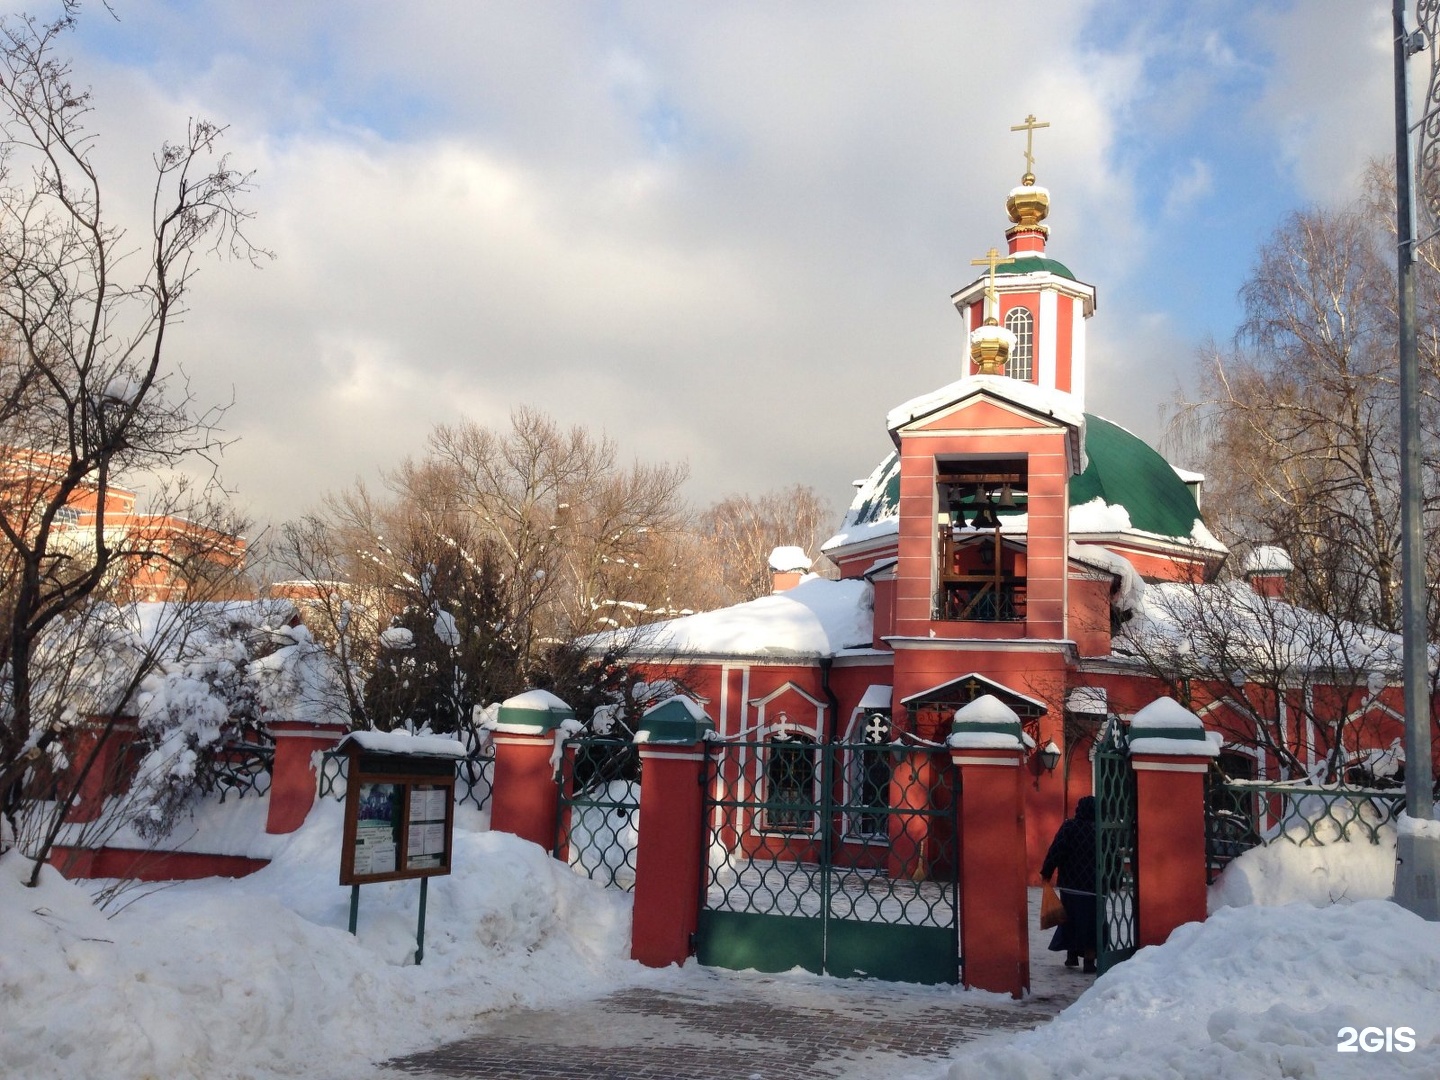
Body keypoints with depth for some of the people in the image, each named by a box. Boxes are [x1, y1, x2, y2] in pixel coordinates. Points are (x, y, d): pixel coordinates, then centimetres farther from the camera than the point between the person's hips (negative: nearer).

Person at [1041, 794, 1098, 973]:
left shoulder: (1068, 827, -6)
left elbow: (1056, 851, -11)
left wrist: (1046, 872, -4)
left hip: (1069, 884, 1)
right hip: (1092, 885, -1)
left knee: (1070, 919, 16)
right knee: (1090, 922, 5)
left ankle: (1071, 955, 24)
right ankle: (1089, 962, 4)